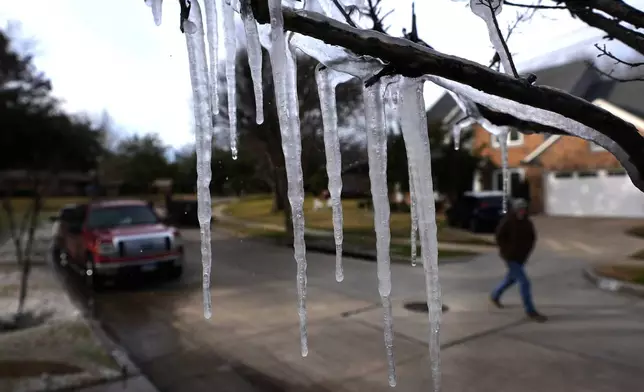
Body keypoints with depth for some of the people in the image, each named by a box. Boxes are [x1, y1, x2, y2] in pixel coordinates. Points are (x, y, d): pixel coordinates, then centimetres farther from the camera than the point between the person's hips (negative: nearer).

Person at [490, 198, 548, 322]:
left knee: (511, 279, 23)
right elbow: (499, 238, -15)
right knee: (524, 282, -9)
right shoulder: (507, 222, -18)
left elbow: (532, 237, 10)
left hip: (521, 256, 7)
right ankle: (531, 311, 1)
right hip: (510, 257, -7)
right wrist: (507, 252, -13)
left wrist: (527, 251, 0)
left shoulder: (527, 222, -1)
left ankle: (495, 296, 45)